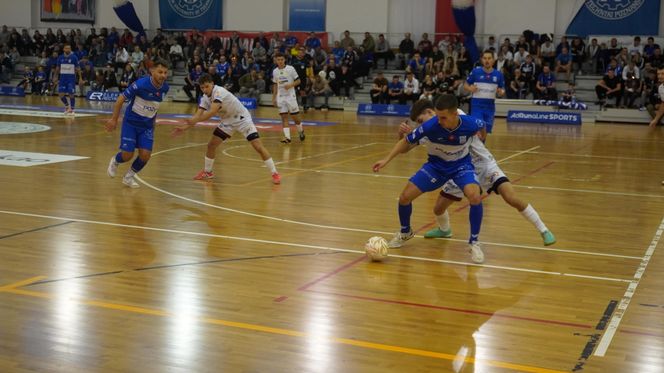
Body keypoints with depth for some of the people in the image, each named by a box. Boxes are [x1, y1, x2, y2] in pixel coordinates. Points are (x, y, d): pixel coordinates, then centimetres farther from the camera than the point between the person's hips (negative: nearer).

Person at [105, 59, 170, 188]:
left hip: (147, 126, 4)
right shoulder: (141, 84, -23)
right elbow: (121, 99, -13)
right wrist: (114, 119, -10)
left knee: (145, 155, -8)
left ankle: (129, 177, 19)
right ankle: (115, 161, 31)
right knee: (127, 155, -7)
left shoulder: (165, 88, -7)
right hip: (131, 123, -4)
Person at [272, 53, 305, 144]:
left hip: (290, 96, -3)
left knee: (295, 116, 1)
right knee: (284, 117, -3)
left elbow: (298, 81, -3)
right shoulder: (275, 71, 6)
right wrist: (274, 98, 13)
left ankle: (301, 131, 26)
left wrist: (290, 85, -20)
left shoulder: (290, 69, -6)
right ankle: (287, 137, -5)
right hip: (281, 97, 3)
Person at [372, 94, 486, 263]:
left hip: (461, 165, -1)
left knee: (474, 197, -29)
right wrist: (387, 159, -18)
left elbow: (482, 126, -1)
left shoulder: (470, 124, -29)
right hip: (436, 165, 1)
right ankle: (405, 232, 26)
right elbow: (406, 142, -13)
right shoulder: (430, 125, -30)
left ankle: (474, 243, -7)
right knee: (405, 197, -7)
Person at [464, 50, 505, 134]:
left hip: (490, 106, 3)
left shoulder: (498, 74, 1)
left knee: (485, 131, 11)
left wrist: (500, 92, -14)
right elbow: (465, 85, 3)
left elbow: (502, 90, 10)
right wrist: (470, 89, -19)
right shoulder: (475, 72, -5)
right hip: (477, 105, -3)